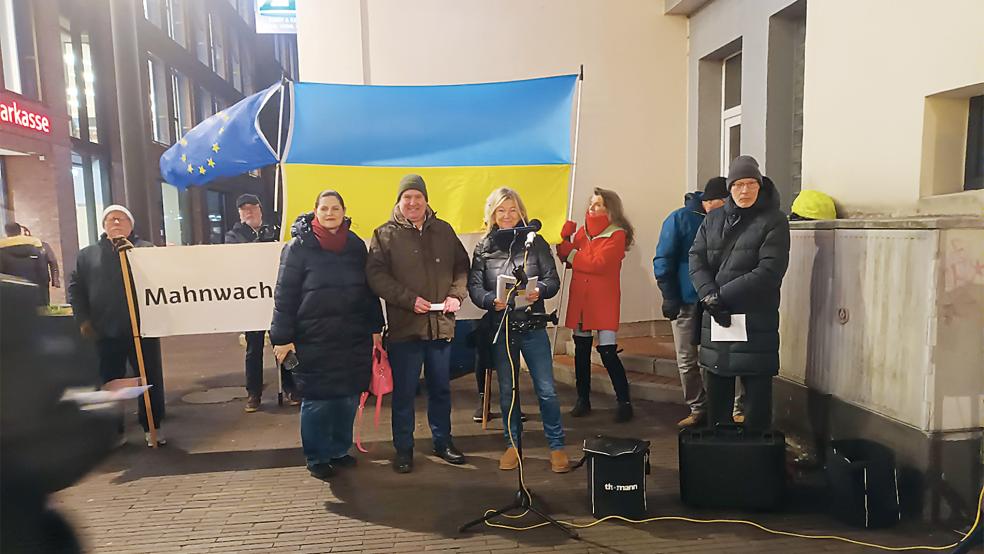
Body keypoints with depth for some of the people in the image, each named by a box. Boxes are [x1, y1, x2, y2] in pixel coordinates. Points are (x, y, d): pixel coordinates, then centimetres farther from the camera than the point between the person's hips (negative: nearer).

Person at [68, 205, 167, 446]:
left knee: (150, 380, 4)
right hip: (105, 332, 2)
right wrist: (83, 319, 2)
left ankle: (152, 427, 17)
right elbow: (75, 287, 10)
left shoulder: (146, 249, 5)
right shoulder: (88, 254, 10)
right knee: (110, 382, 10)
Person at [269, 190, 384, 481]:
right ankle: (316, 457, 20)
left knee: (348, 398, 10)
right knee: (317, 401, 2)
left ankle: (339, 450, 29)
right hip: (314, 341, -4)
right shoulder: (299, 246, -3)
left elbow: (369, 290, 13)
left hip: (353, 339, 4)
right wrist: (283, 338, -9)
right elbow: (284, 295, -5)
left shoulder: (356, 245, 8)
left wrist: (375, 328, 12)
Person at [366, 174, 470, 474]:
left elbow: (462, 266, 12)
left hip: (441, 324, 3)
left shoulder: (444, 230, 9)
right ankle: (403, 449, 21)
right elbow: (376, 275, -10)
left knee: (441, 388, 16)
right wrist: (409, 299, -18)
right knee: (404, 392, 6)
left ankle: (443, 441, 32)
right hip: (404, 326, -3)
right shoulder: (385, 234, -2)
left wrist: (456, 294, -5)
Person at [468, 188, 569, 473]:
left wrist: (539, 290, -23)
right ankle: (513, 444, 29)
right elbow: (474, 286, -4)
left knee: (546, 389, 0)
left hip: (533, 326, -1)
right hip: (500, 327, 1)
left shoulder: (535, 242, 0)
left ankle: (556, 446, 16)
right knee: (506, 390, 13)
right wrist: (491, 300, -24)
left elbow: (553, 280, -2)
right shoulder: (483, 248, 2)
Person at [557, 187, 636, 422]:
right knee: (581, 350, 11)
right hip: (580, 299, 6)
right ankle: (583, 399, 23)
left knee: (608, 352, -8)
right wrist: (565, 237, -7)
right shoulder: (582, 231, 12)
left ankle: (624, 402, 5)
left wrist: (570, 253, -10)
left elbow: (598, 263, -18)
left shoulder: (617, 235, -6)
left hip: (604, 301, -6)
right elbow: (567, 257, 7)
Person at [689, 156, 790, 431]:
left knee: (757, 393, 2)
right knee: (717, 393, 13)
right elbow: (696, 260, 3)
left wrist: (721, 296, -14)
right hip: (715, 319, 4)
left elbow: (769, 271, -12)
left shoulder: (774, 221, -2)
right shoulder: (713, 219, 12)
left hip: (756, 320, -4)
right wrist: (709, 297, -14)